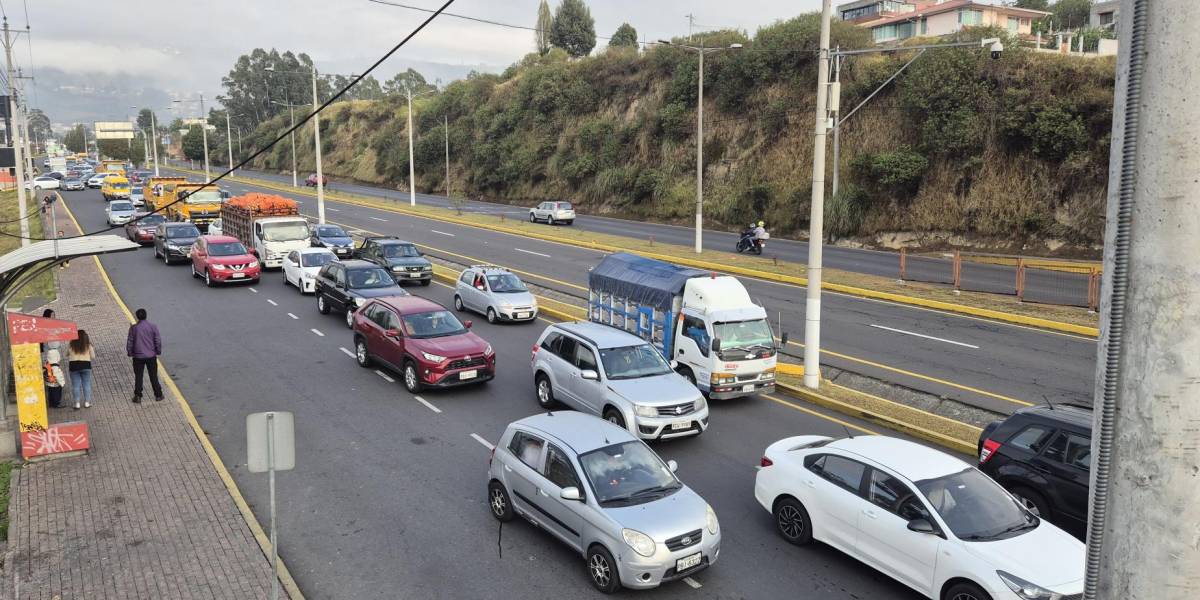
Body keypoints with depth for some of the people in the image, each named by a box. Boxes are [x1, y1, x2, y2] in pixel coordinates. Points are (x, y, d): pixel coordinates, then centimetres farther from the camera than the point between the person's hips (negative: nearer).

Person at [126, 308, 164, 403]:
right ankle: (158, 395, 16)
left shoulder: (133, 328, -8)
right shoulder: (153, 326, -7)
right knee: (154, 376, 11)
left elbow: (129, 342, -3)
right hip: (151, 356, 1)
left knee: (138, 377, 9)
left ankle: (137, 397, 11)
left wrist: (129, 353, 11)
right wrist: (158, 351, 12)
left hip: (138, 356, -1)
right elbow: (158, 341, -2)